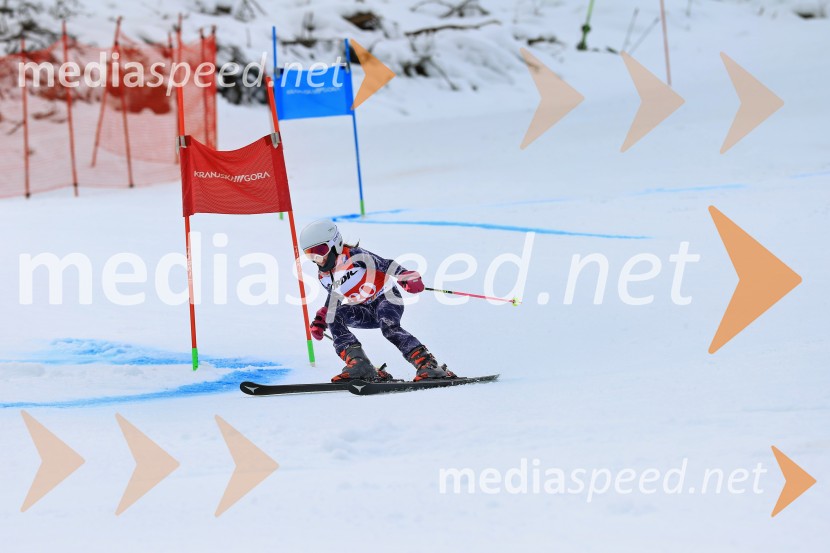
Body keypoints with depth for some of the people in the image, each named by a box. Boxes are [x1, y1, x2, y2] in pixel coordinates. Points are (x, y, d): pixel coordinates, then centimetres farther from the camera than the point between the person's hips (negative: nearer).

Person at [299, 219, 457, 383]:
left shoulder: (354, 256, -16)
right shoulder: (323, 276, 4)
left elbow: (386, 264, -22)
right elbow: (334, 298, 21)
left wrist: (406, 277, -39)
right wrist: (320, 320, 8)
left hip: (386, 298, -6)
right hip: (364, 312, 6)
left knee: (389, 327, -35)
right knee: (334, 316, -20)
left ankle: (427, 364, -39)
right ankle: (357, 363, -30)